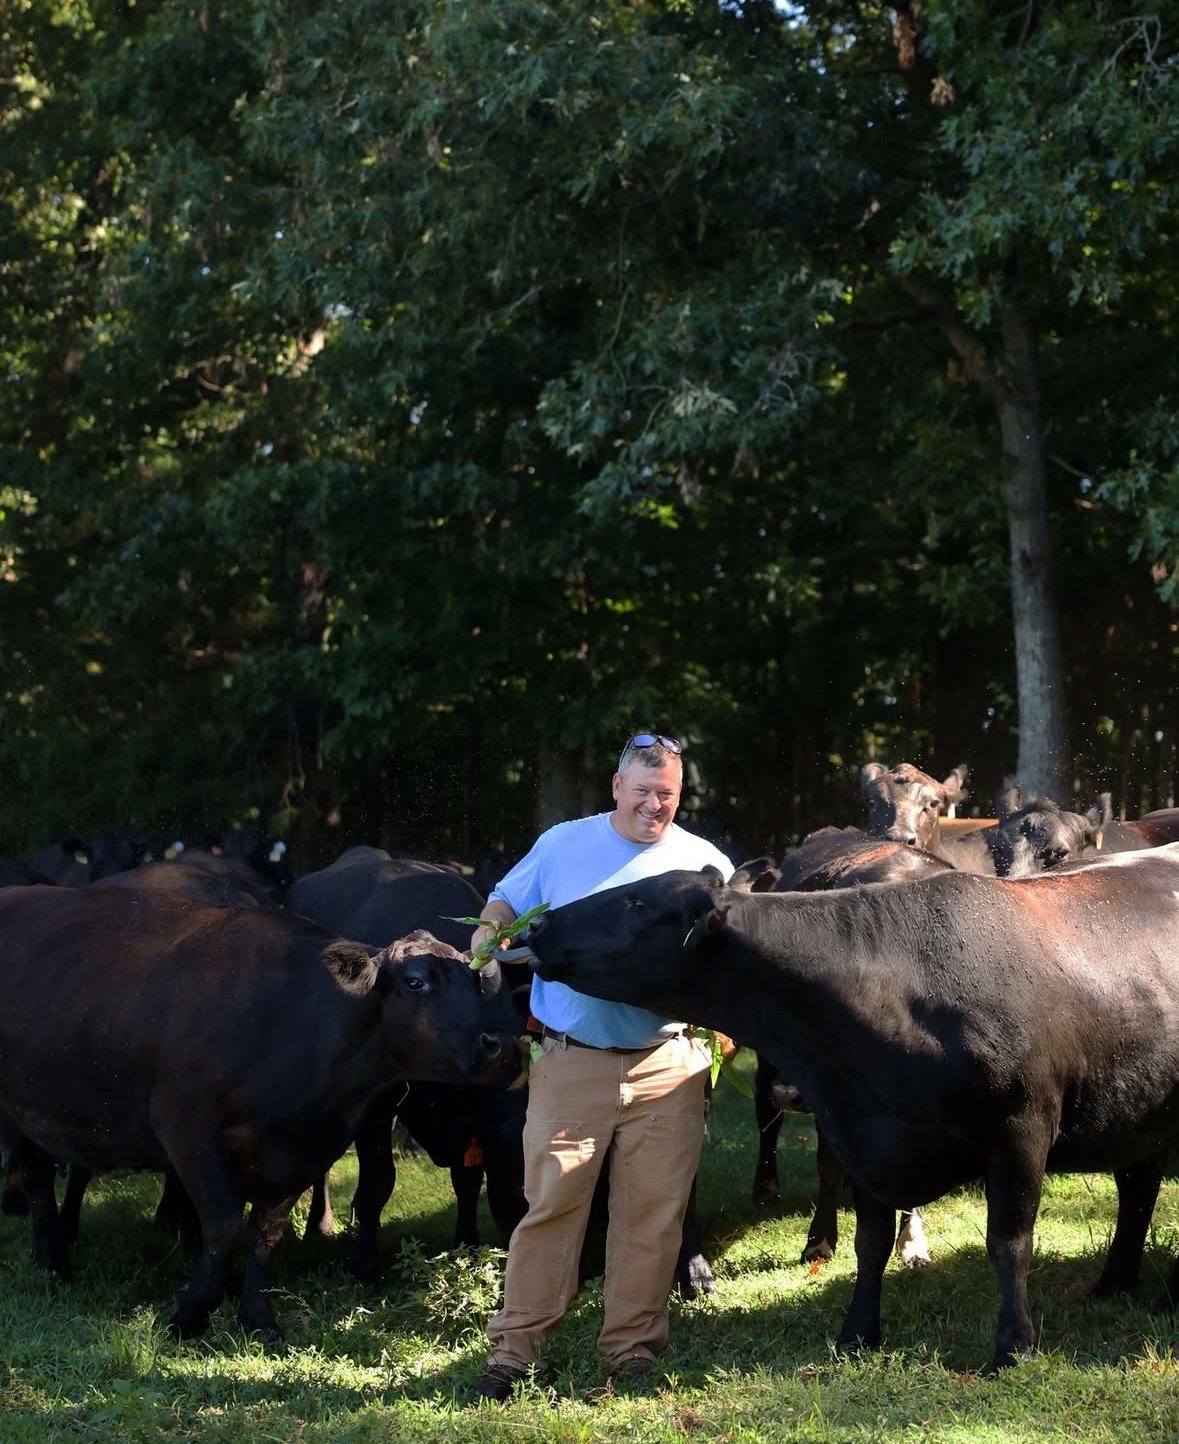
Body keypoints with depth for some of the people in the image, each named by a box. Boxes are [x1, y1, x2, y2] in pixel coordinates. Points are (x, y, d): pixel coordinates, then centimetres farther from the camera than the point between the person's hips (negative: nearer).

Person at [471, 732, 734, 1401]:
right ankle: (517, 1348, 4)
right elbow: (506, 904, 15)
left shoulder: (704, 863, 7)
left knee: (654, 1212, 3)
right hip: (570, 1062, -1)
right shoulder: (562, 846, 7)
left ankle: (633, 1347, 14)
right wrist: (486, 938, -6)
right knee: (550, 1203, -1)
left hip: (668, 1066, 1)